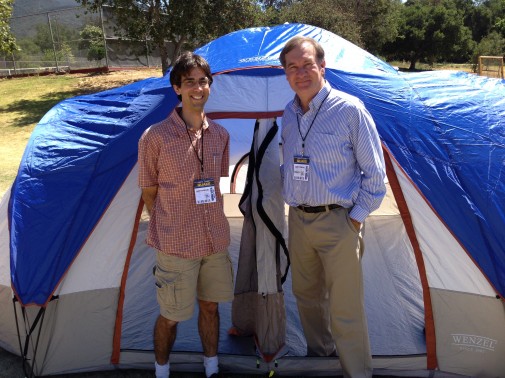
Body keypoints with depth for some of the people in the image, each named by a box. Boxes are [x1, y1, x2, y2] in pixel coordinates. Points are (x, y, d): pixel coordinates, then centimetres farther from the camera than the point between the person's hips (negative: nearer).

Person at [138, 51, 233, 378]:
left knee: (210, 306, 18)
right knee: (171, 315, 10)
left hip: (216, 240, 5)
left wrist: (211, 219, 10)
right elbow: (149, 192, -4)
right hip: (176, 245, -4)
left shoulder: (220, 135, 2)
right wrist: (168, 226, 2)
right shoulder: (156, 137, -14)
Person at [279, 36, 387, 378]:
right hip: (298, 220, 7)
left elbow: (374, 174, -9)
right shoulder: (288, 115, 6)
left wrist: (357, 217, -11)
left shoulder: (350, 110, -13)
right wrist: (292, 202, 13)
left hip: (337, 222, -6)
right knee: (306, 296, 21)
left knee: (345, 308, 2)